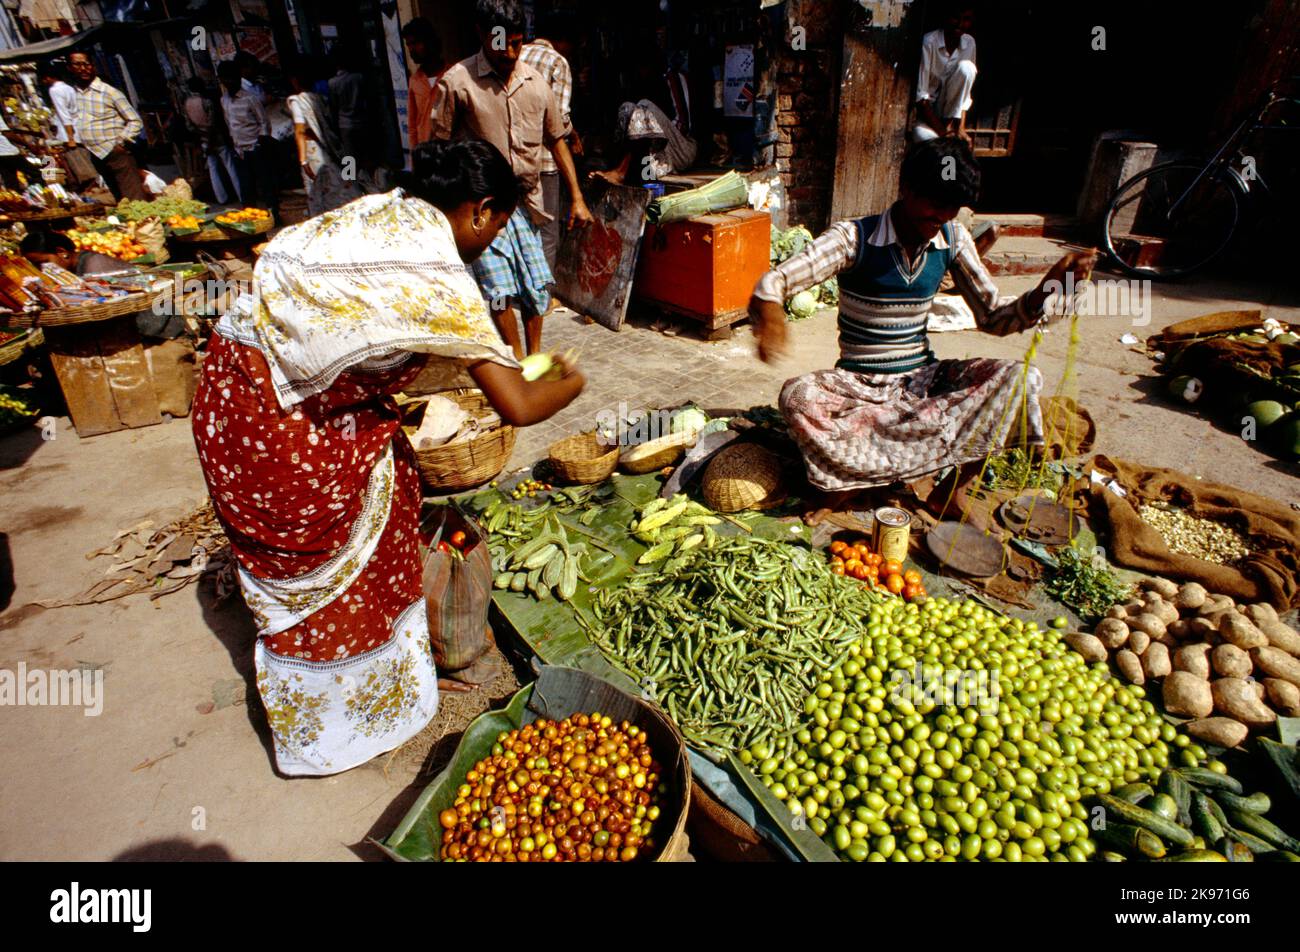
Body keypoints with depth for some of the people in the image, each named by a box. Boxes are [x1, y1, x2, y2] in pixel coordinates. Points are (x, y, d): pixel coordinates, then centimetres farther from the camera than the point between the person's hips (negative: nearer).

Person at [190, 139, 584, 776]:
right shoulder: (437, 276, -21)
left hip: (242, 381, 9)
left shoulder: (384, 210, 5)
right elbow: (518, 407, -21)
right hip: (271, 418, -9)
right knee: (320, 562, 7)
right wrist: (571, 383, -2)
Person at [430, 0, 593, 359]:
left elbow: (557, 140, 14)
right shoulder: (457, 82, -7)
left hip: (525, 202, 5)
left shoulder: (535, 82, 7)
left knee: (536, 285, 8)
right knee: (499, 288, -11)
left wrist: (577, 198, 10)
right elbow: (440, 148, -5)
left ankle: (534, 356, 25)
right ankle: (519, 361, 6)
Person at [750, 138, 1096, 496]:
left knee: (1022, 378, -20)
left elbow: (993, 316, 6)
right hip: (859, 385, -4)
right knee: (797, 397, -36)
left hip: (923, 379, 5)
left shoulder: (953, 240, 3)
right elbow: (773, 282, -23)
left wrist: (1049, 284, -13)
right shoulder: (854, 238, -11)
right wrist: (769, 314, -47)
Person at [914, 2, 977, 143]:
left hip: (950, 106, 4)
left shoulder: (969, 43, -3)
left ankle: (951, 123, -15)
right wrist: (941, 130, -26)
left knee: (966, 67, -22)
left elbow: (967, 92, -2)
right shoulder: (929, 41, -17)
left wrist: (961, 127, -18)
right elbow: (921, 93, -21)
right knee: (921, 135, -38)